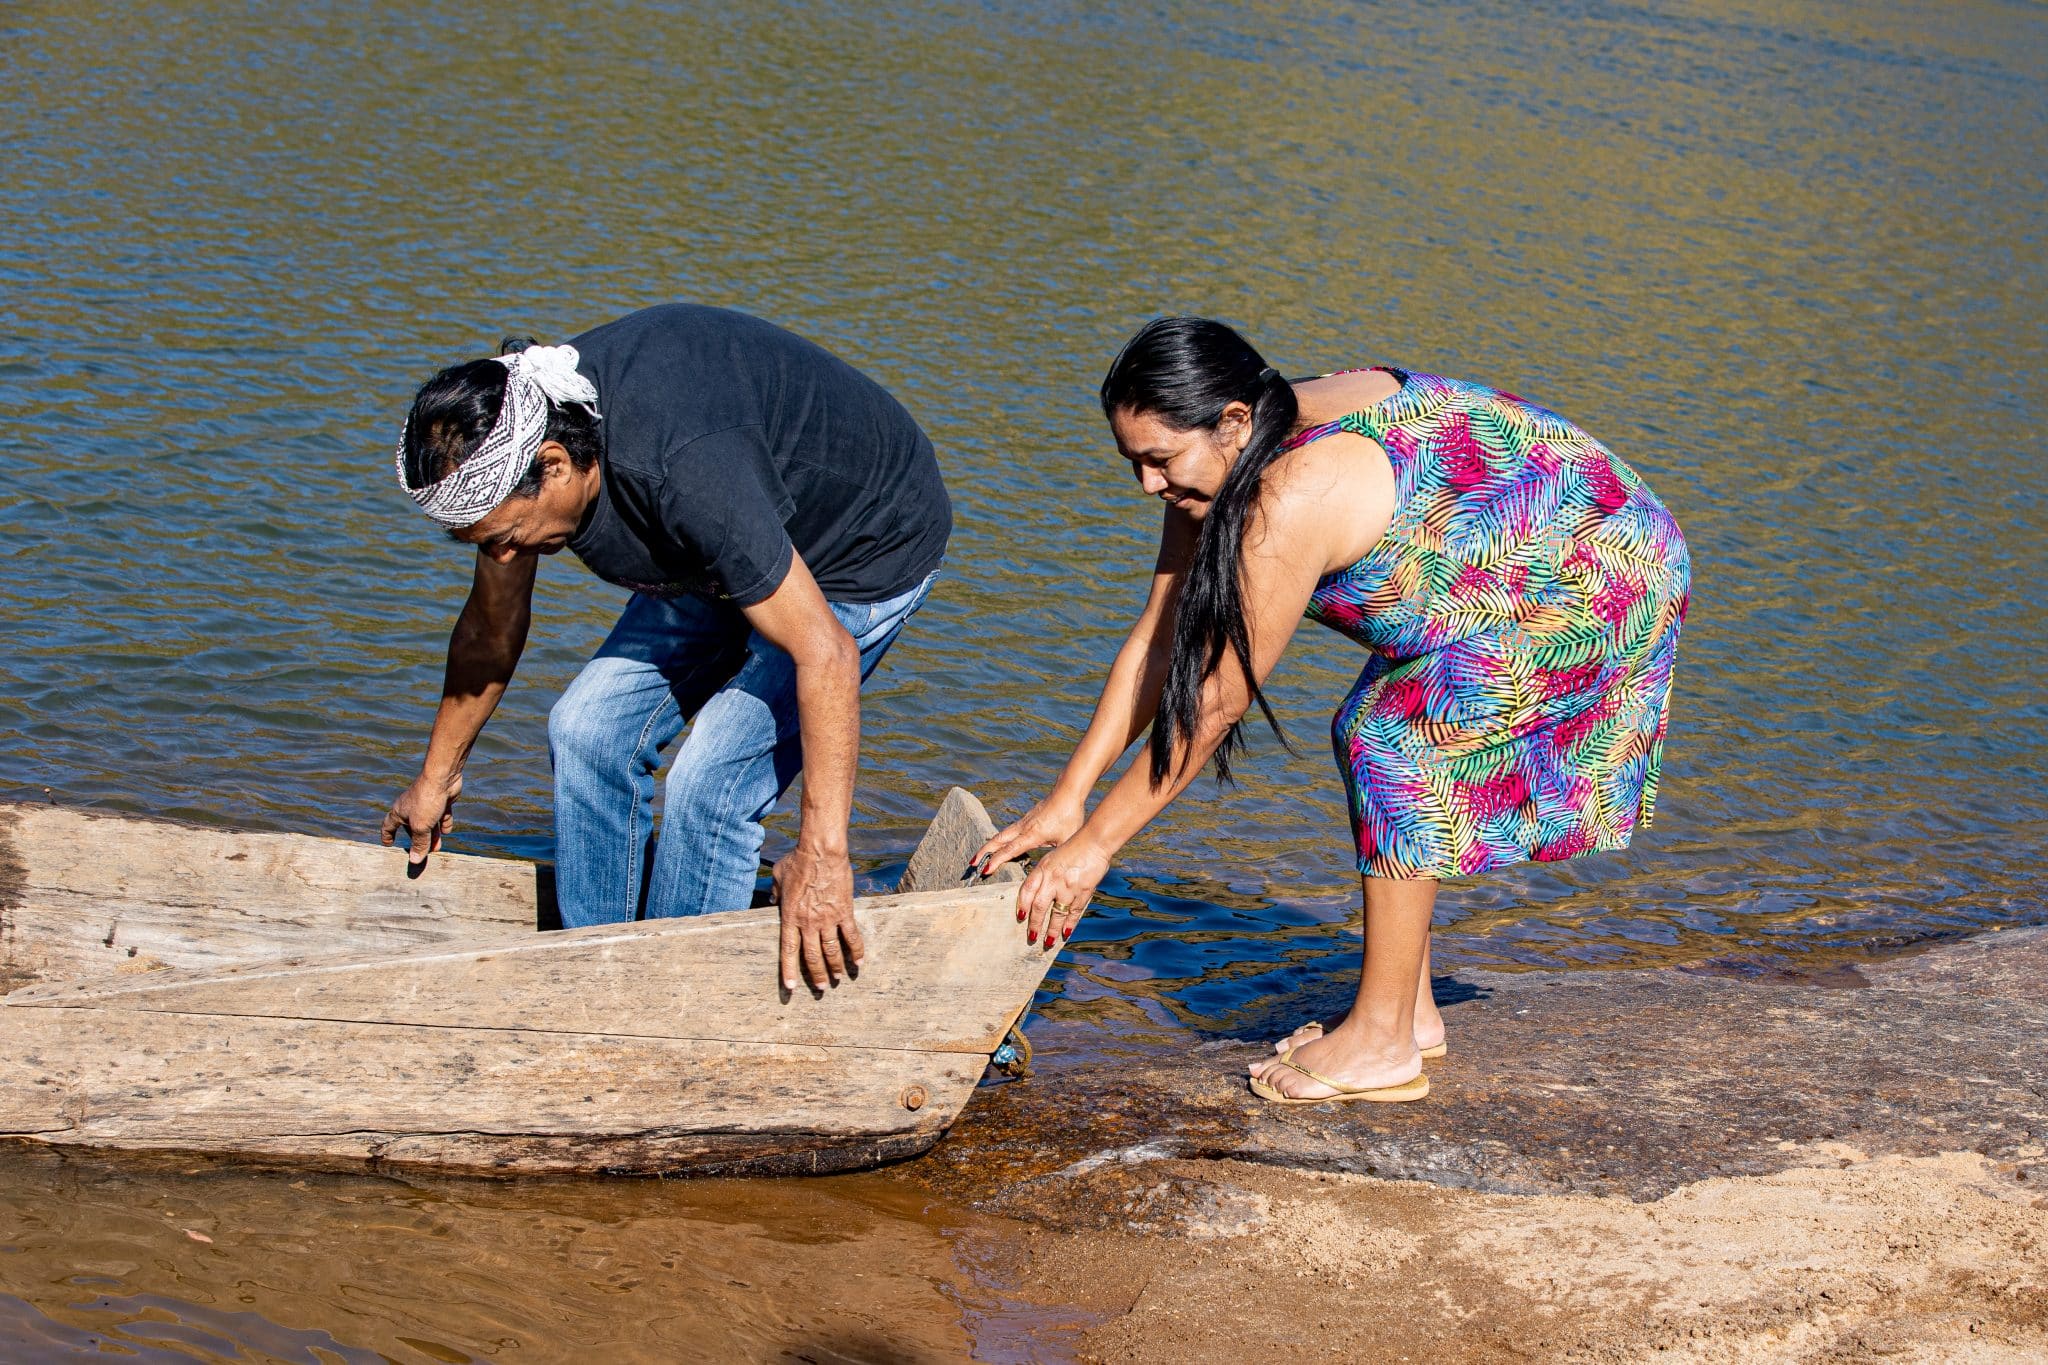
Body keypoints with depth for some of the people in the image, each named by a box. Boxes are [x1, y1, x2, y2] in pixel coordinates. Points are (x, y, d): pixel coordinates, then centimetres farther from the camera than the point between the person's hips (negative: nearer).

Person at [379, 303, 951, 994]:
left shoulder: (684, 469, -41)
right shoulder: (506, 444, -16)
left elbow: (824, 652, -39)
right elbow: (491, 626, 3)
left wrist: (822, 853, -41)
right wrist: (437, 775, 15)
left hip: (867, 549, -8)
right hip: (729, 550, 8)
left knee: (708, 788, -17)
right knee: (589, 729, 0)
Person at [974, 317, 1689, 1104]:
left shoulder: (1296, 497, -32)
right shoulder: (1220, 461, -4)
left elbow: (1217, 701, -27)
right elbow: (1157, 640, -1)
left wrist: (1095, 843, -20)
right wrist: (1065, 799, -4)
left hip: (1599, 573, -10)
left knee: (1395, 740, -15)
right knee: (1370, 735, 7)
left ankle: (1382, 1044, -9)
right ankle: (1410, 1011, 15)